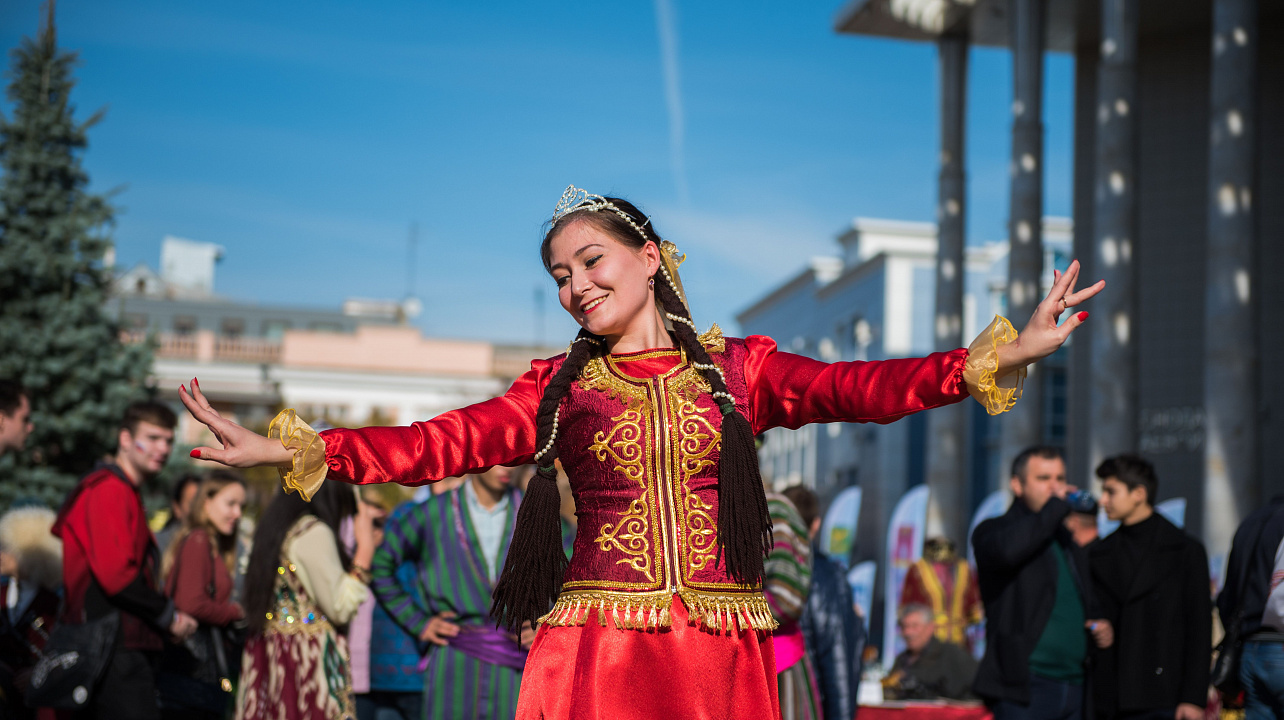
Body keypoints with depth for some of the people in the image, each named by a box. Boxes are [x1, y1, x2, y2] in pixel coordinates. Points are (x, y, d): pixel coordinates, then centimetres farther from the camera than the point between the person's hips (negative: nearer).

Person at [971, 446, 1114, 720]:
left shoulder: (1071, 544, 22)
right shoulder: (991, 531, -1)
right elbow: (1007, 549, -26)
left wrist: (1100, 625, 9)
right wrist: (1057, 505, -15)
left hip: (1076, 687, 7)